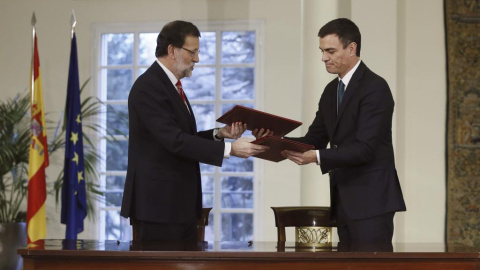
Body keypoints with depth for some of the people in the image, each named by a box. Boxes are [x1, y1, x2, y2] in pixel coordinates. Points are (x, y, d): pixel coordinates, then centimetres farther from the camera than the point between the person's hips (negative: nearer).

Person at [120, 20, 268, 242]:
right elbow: (175, 141, -24)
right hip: (158, 204, -10)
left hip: (181, 204, 10)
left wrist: (220, 134, 3)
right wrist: (229, 149, -24)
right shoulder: (148, 87, -16)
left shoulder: (170, 85, 16)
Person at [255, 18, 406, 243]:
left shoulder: (374, 88, -13)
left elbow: (364, 149, -21)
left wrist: (317, 157, -30)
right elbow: (314, 140, 13)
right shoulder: (331, 91, 15)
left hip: (371, 198, -9)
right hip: (344, 199, 9)